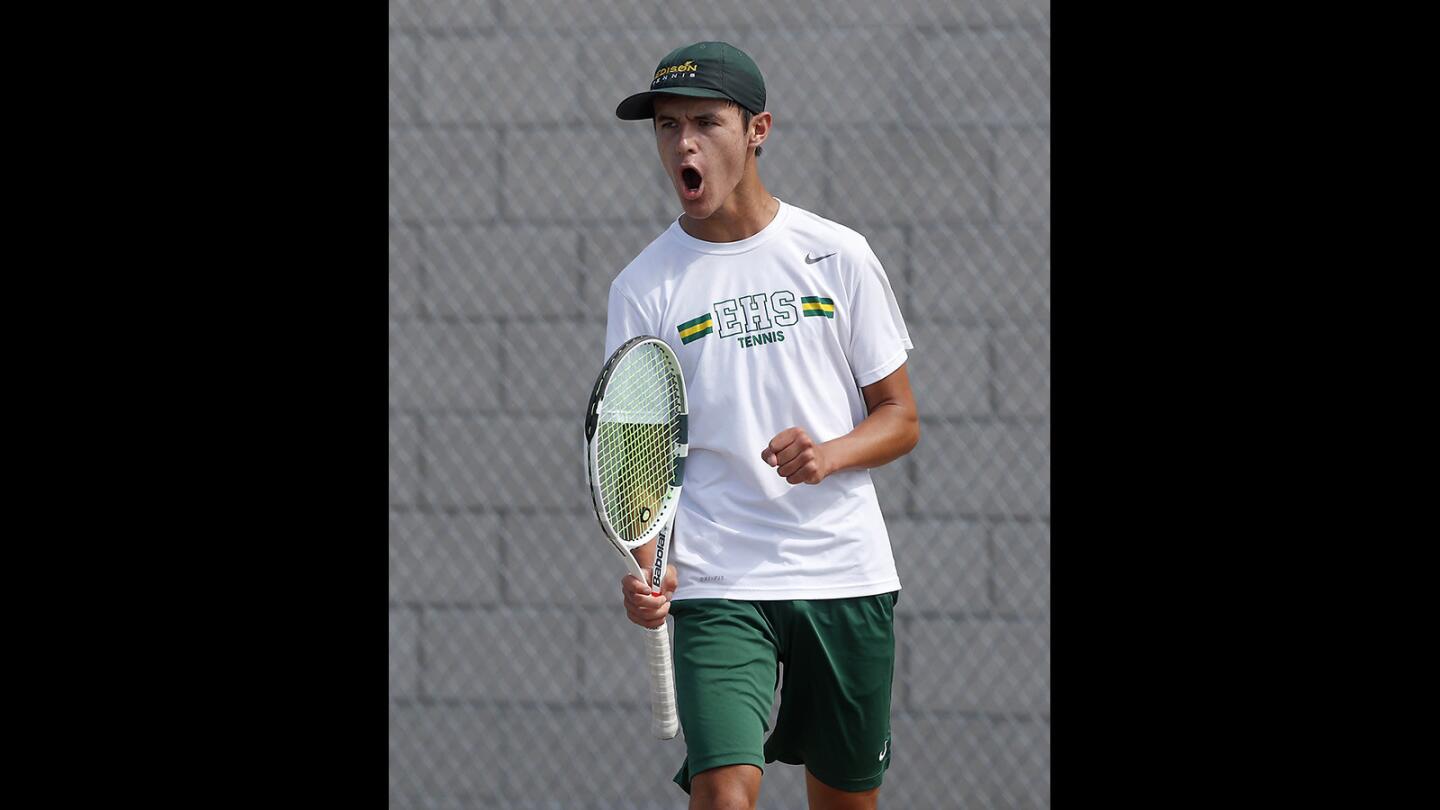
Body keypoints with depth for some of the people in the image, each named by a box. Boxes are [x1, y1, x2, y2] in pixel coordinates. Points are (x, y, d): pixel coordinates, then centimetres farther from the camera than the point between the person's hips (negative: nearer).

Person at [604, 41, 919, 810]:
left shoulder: (838, 255, 3)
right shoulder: (644, 286, 1)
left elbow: (900, 418, 7)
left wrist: (829, 455, -15)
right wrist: (642, 567, -19)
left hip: (847, 571, 2)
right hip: (715, 582, -2)